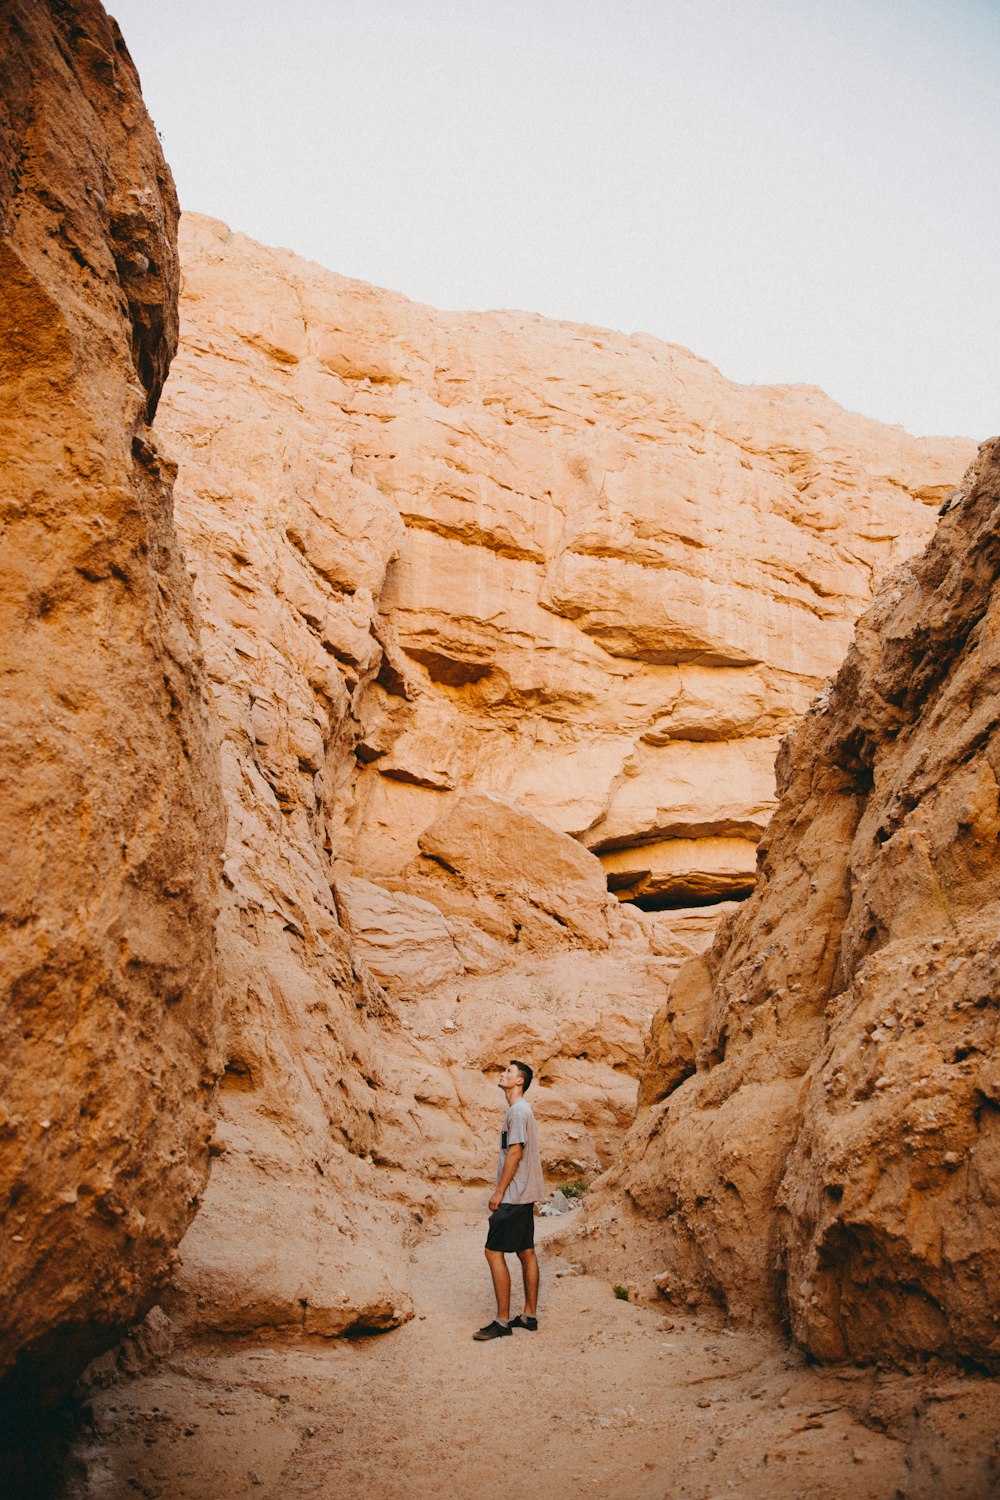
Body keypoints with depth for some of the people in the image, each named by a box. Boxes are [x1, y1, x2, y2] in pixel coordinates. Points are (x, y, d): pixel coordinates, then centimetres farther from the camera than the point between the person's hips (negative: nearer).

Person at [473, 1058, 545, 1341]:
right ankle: (530, 1316, 18)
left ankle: (502, 1321, -4)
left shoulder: (518, 1111, -16)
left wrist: (499, 1192, -17)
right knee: (526, 1252, 12)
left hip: (514, 1195, -10)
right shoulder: (522, 1110, 16)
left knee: (494, 1252, -7)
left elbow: (515, 1153, -20)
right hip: (525, 1195, 10)